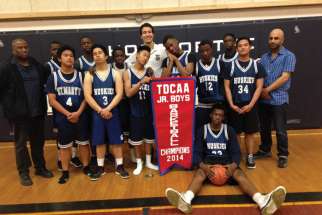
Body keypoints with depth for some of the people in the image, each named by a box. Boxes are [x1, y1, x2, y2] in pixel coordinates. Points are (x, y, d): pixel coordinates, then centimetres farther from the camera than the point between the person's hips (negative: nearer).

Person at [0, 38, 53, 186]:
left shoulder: (37, 65, 6)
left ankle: (40, 167, 29)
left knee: (38, 142, 14)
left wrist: (43, 103, 7)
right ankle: (23, 172, 21)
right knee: (21, 143, 8)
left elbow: (46, 82, 14)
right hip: (20, 113, -3)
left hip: (38, 111, 4)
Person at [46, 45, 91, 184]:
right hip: (62, 117, -1)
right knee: (64, 145, 9)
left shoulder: (80, 75, 3)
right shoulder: (53, 77, -1)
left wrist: (78, 113, -13)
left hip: (80, 116, 1)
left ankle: (86, 167, 25)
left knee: (83, 142, 9)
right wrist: (67, 113, -13)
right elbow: (52, 100, -5)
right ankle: (65, 172, 22)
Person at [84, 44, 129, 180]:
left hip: (112, 112, -1)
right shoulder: (89, 75, 3)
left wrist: (108, 109, -17)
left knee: (116, 140, 5)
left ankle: (119, 166, 18)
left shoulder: (115, 73, 1)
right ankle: (100, 167, 22)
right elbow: (87, 96, -5)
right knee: (99, 141, 9)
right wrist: (100, 110, -14)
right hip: (97, 113, 1)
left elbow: (119, 94, -7)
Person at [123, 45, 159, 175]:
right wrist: (141, 82, -23)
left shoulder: (149, 72, 2)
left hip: (149, 111, 2)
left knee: (149, 137, 13)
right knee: (136, 139, 8)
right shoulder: (128, 73, -3)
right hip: (136, 112, -2)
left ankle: (148, 161, 30)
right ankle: (139, 163, 26)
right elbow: (128, 93, -13)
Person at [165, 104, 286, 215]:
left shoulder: (229, 130, 8)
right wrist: (202, 166, -24)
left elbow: (236, 151, 2)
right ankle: (186, 199, -62)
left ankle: (263, 201, -54)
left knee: (240, 174, -29)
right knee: (199, 174, -33)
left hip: (227, 163, 1)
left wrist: (234, 165, -21)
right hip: (208, 162, -1)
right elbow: (197, 152, -1)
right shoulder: (203, 130, 5)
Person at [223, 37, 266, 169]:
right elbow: (227, 87, -1)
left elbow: (259, 87, -1)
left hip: (250, 106, 1)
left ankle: (250, 157, 20)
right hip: (235, 106, 0)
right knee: (236, 132, 6)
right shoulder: (230, 66, 1)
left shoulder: (257, 66, 3)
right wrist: (231, 104, -11)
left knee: (250, 132, 8)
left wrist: (250, 105, -11)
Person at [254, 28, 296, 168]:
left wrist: (267, 90, -13)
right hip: (263, 99, 5)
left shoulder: (289, 56, -3)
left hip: (279, 99, -5)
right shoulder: (264, 57, 12)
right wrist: (261, 91, -6)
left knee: (280, 130, 2)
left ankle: (283, 156, 17)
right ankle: (265, 150, 32)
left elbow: (284, 77, -13)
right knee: (264, 128, 15)